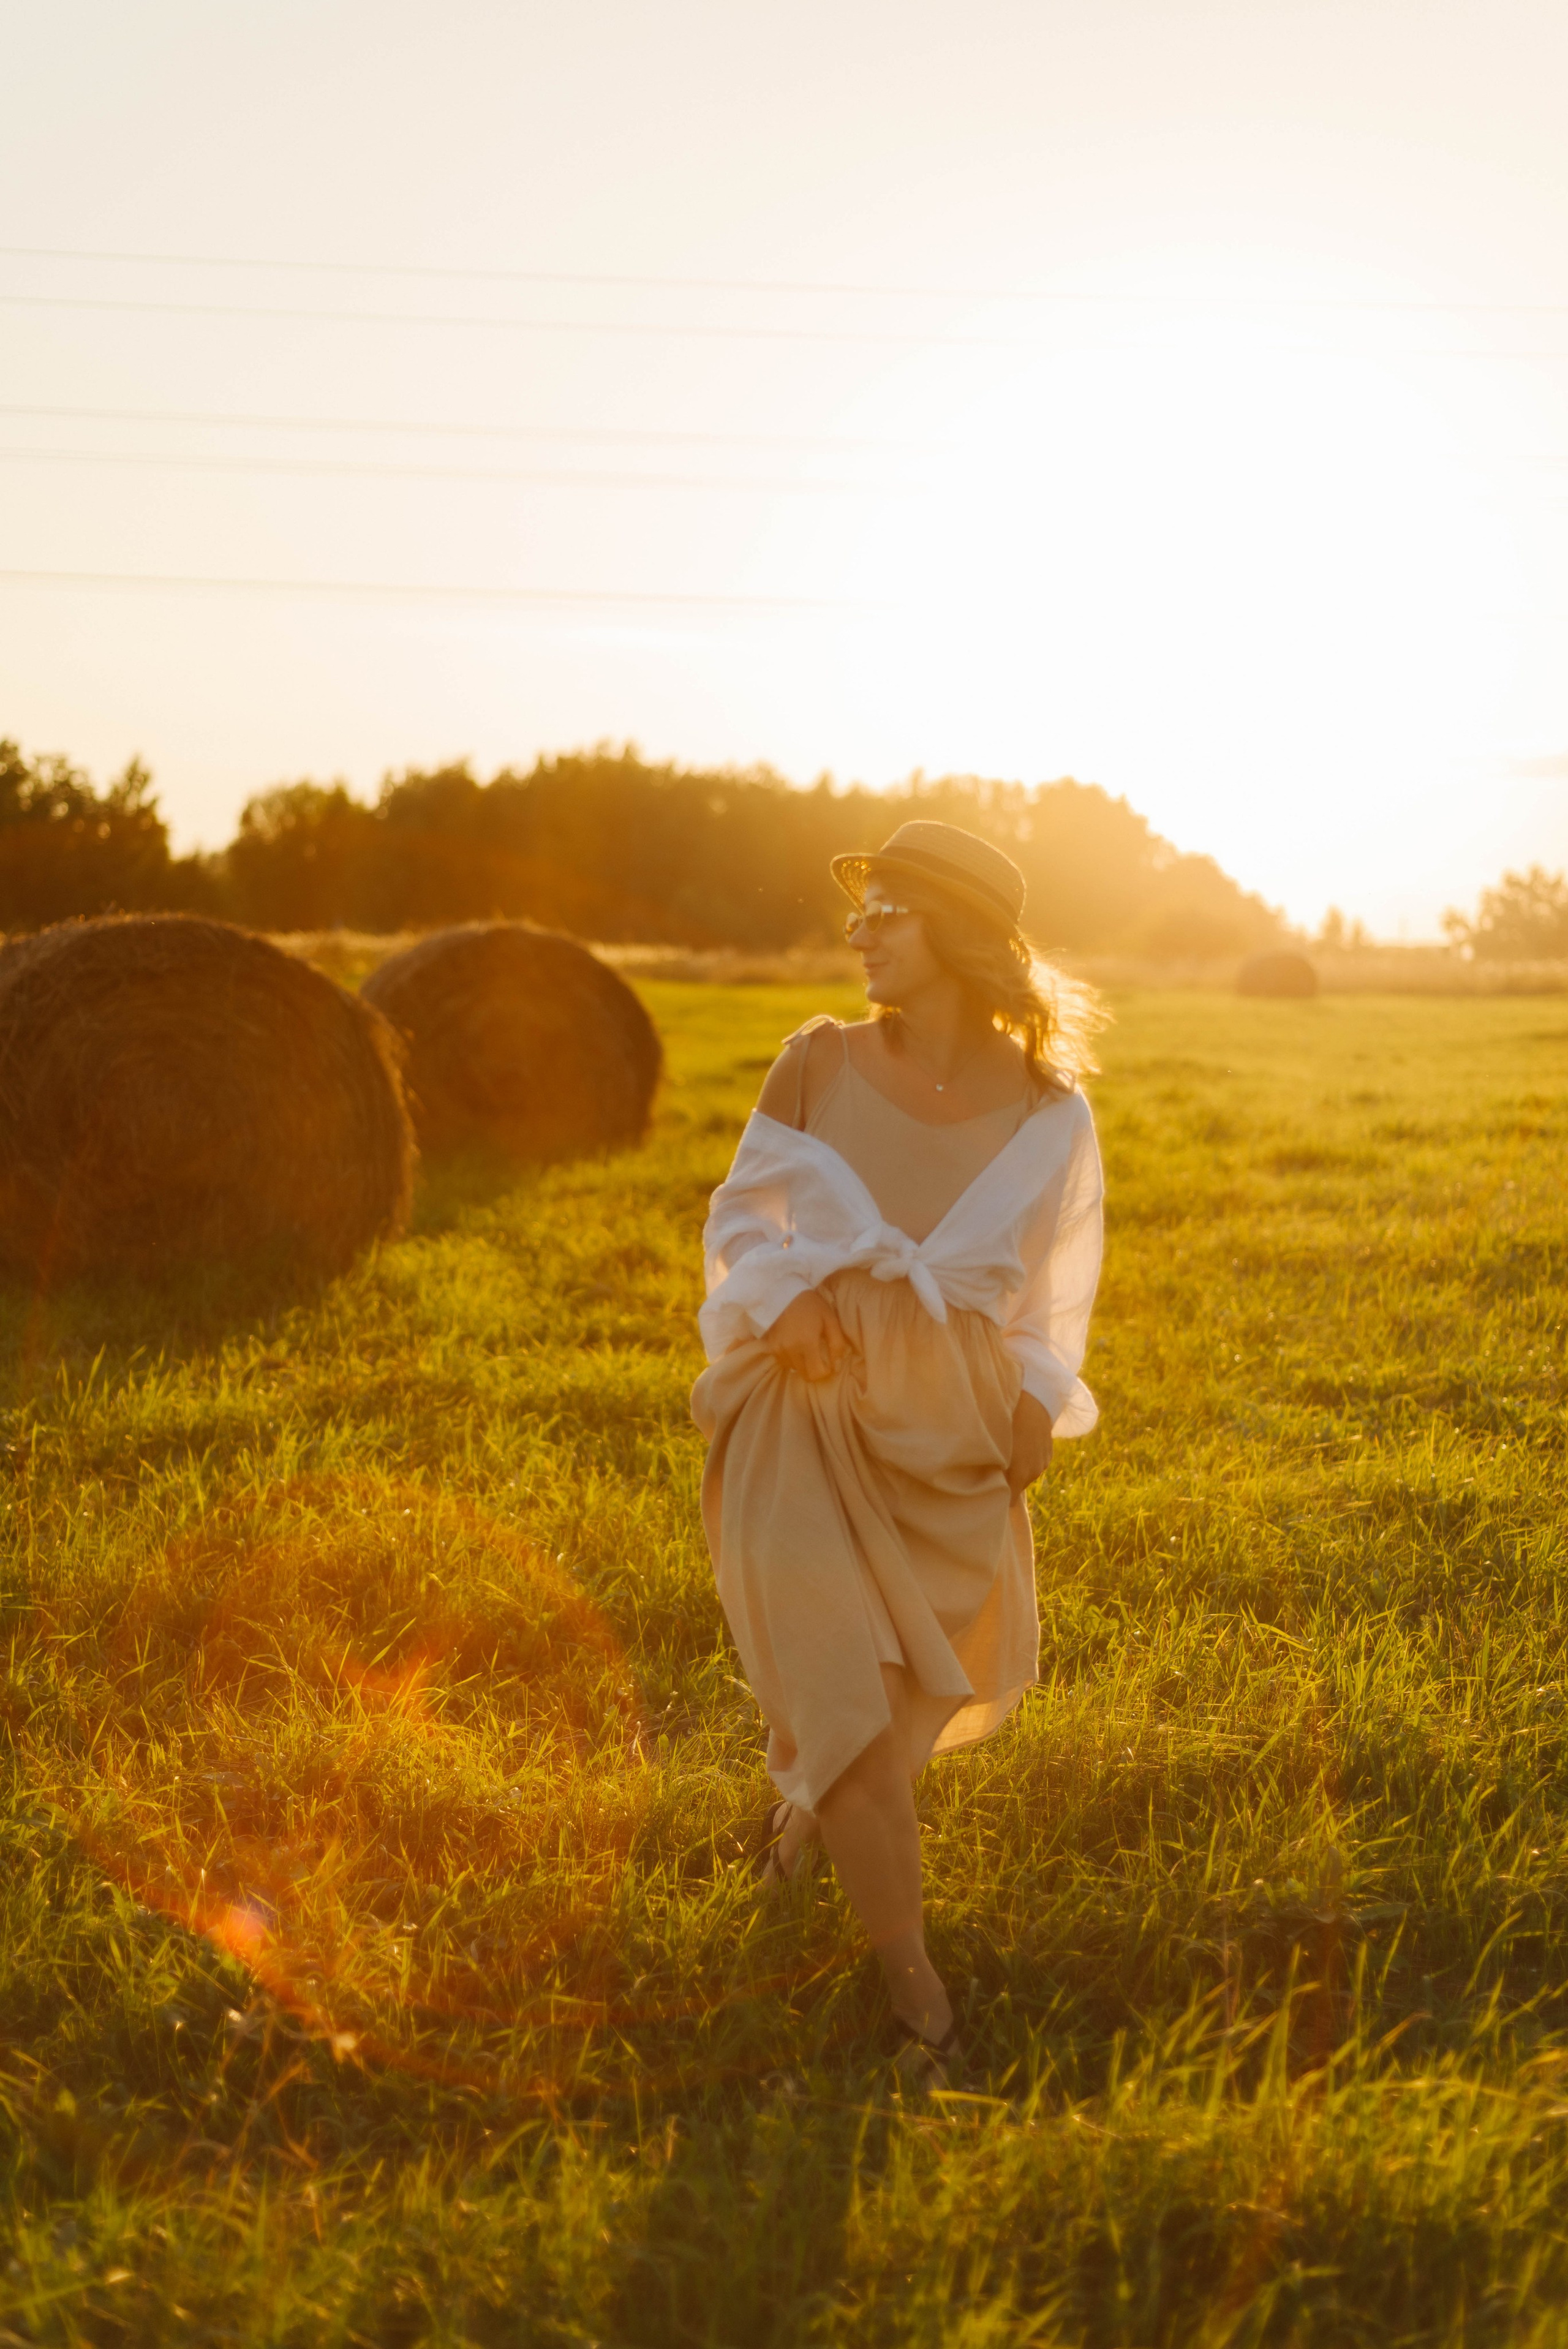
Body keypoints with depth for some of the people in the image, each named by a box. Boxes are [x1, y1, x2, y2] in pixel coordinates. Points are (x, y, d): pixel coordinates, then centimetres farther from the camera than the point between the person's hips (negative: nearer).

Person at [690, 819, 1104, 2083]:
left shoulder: (1046, 1111, -4)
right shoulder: (820, 1064, -5)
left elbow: (1059, 1275, 11)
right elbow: (743, 1217, 6)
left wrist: (1041, 1397, 1)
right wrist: (783, 1296, -13)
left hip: (951, 1434, 2)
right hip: (811, 1415, -2)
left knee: (960, 1672, 16)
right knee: (846, 1685, -9)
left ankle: (807, 1784, 50)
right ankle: (919, 1996, 0)